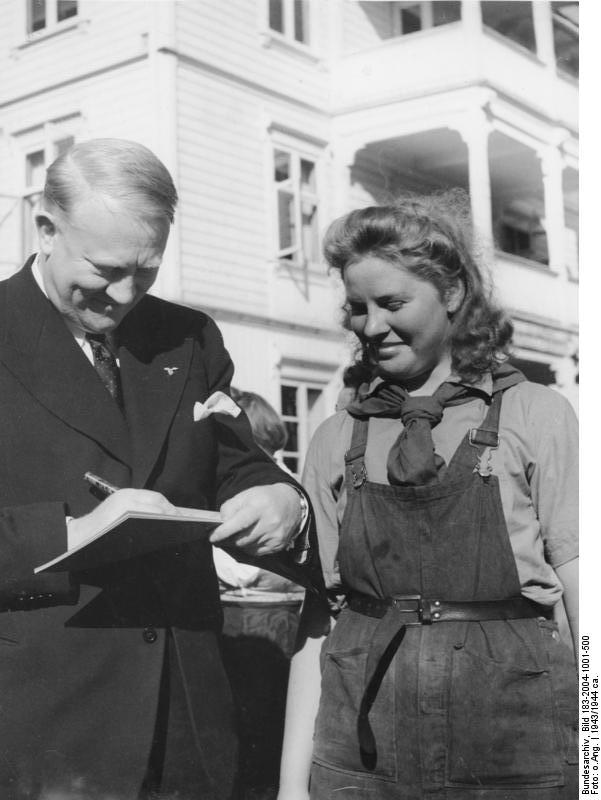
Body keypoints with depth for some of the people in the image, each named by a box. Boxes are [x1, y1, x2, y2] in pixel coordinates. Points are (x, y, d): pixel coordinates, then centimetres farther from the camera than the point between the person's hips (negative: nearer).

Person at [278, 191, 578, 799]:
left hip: (513, 738, -2)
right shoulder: (336, 442, 7)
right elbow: (316, 616, 6)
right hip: (362, 746, 2)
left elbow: (584, 596, -3)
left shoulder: (538, 417, 0)